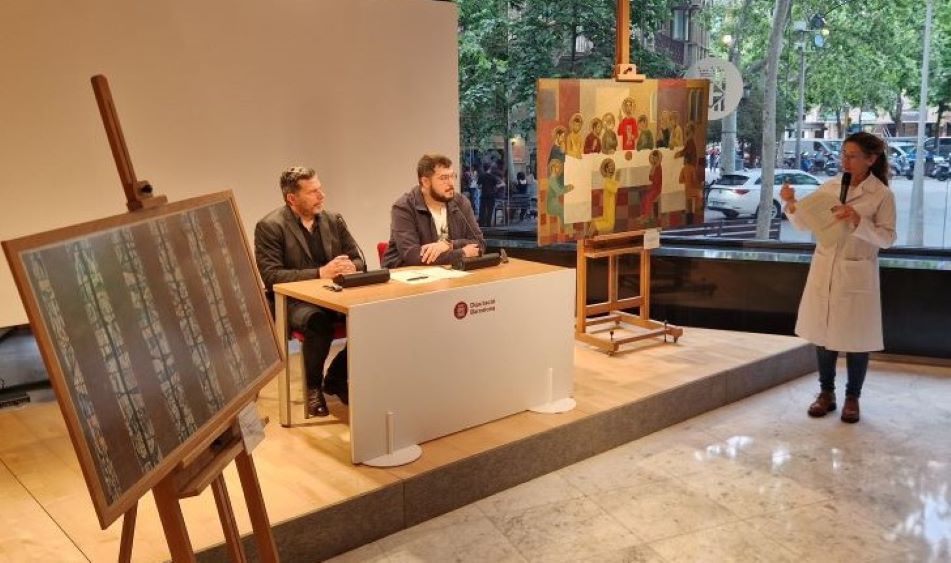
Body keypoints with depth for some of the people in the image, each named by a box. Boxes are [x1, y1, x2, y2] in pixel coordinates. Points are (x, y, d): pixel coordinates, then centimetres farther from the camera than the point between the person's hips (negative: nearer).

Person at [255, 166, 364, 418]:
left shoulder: (334, 220, 10)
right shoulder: (269, 227, -6)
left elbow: (358, 259, 14)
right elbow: (270, 276, -15)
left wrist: (351, 267, -13)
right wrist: (320, 273, -23)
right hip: (292, 301, -5)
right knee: (319, 321, -38)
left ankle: (336, 378, 2)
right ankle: (313, 387, -8)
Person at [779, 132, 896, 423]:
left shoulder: (882, 195, -7)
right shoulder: (829, 186, 4)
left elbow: (887, 238, -11)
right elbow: (804, 224, 6)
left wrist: (858, 221, -25)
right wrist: (791, 204, -12)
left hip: (857, 275, -4)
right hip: (824, 271, 4)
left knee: (856, 338, 6)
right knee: (824, 334, 11)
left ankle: (852, 397, 23)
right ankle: (826, 392, 26)